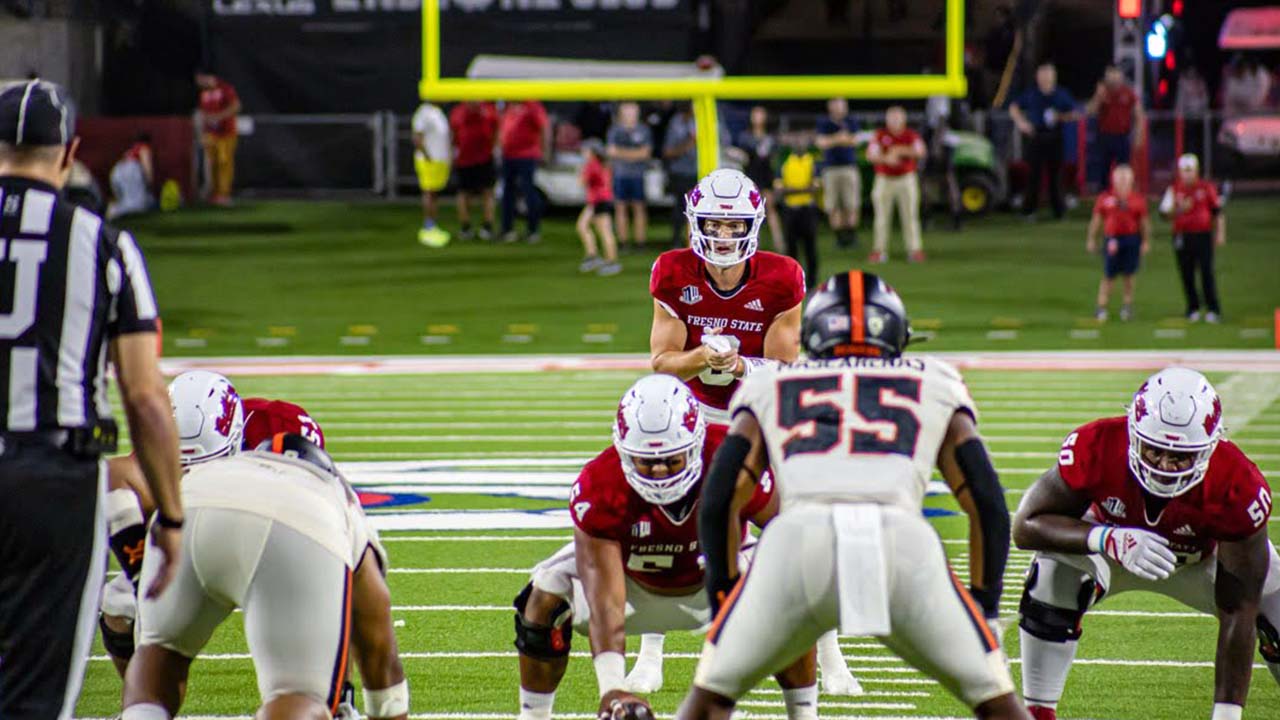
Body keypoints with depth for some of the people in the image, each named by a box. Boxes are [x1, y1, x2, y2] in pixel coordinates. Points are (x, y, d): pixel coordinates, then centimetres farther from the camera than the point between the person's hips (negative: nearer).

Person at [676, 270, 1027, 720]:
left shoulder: (769, 388, 30)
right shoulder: (935, 386, 30)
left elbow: (717, 502, 20)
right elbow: (988, 504, 23)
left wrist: (723, 596, 29)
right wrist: (985, 606, 29)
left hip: (797, 535, 0)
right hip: (903, 539, 0)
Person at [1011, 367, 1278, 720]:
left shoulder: (1237, 489, -37)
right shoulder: (1097, 449, -37)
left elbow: (1237, 611, -32)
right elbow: (1026, 525, -31)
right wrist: (1110, 541, -49)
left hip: (1207, 558, 0)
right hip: (1113, 539, 0)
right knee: (1057, 572, -29)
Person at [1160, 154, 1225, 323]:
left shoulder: (1207, 188, 2)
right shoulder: (1174, 189, 4)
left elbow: (1217, 212, 7)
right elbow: (1165, 212, 0)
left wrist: (1220, 233, 2)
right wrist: (1179, 209, -18)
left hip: (1203, 235, -2)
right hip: (1182, 237, 2)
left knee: (1207, 273, -6)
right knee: (1187, 275, 3)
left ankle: (1213, 310, -2)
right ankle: (1193, 309, 15)